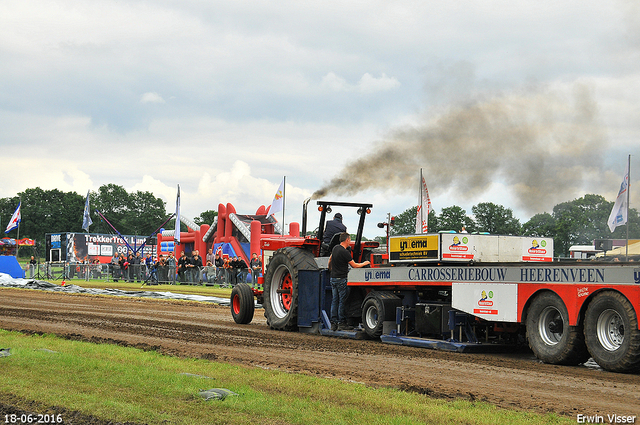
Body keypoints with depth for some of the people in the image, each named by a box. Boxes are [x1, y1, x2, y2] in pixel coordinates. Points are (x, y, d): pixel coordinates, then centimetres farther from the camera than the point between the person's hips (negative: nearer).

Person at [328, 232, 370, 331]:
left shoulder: (335, 248, 8)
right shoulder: (345, 252, -17)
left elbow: (330, 260, 24)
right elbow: (354, 265, -9)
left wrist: (330, 269, 41)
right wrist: (364, 264, 7)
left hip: (333, 278, 8)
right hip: (341, 279, -8)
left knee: (334, 301, 8)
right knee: (342, 301, -2)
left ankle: (333, 323, 8)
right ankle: (341, 323, 0)